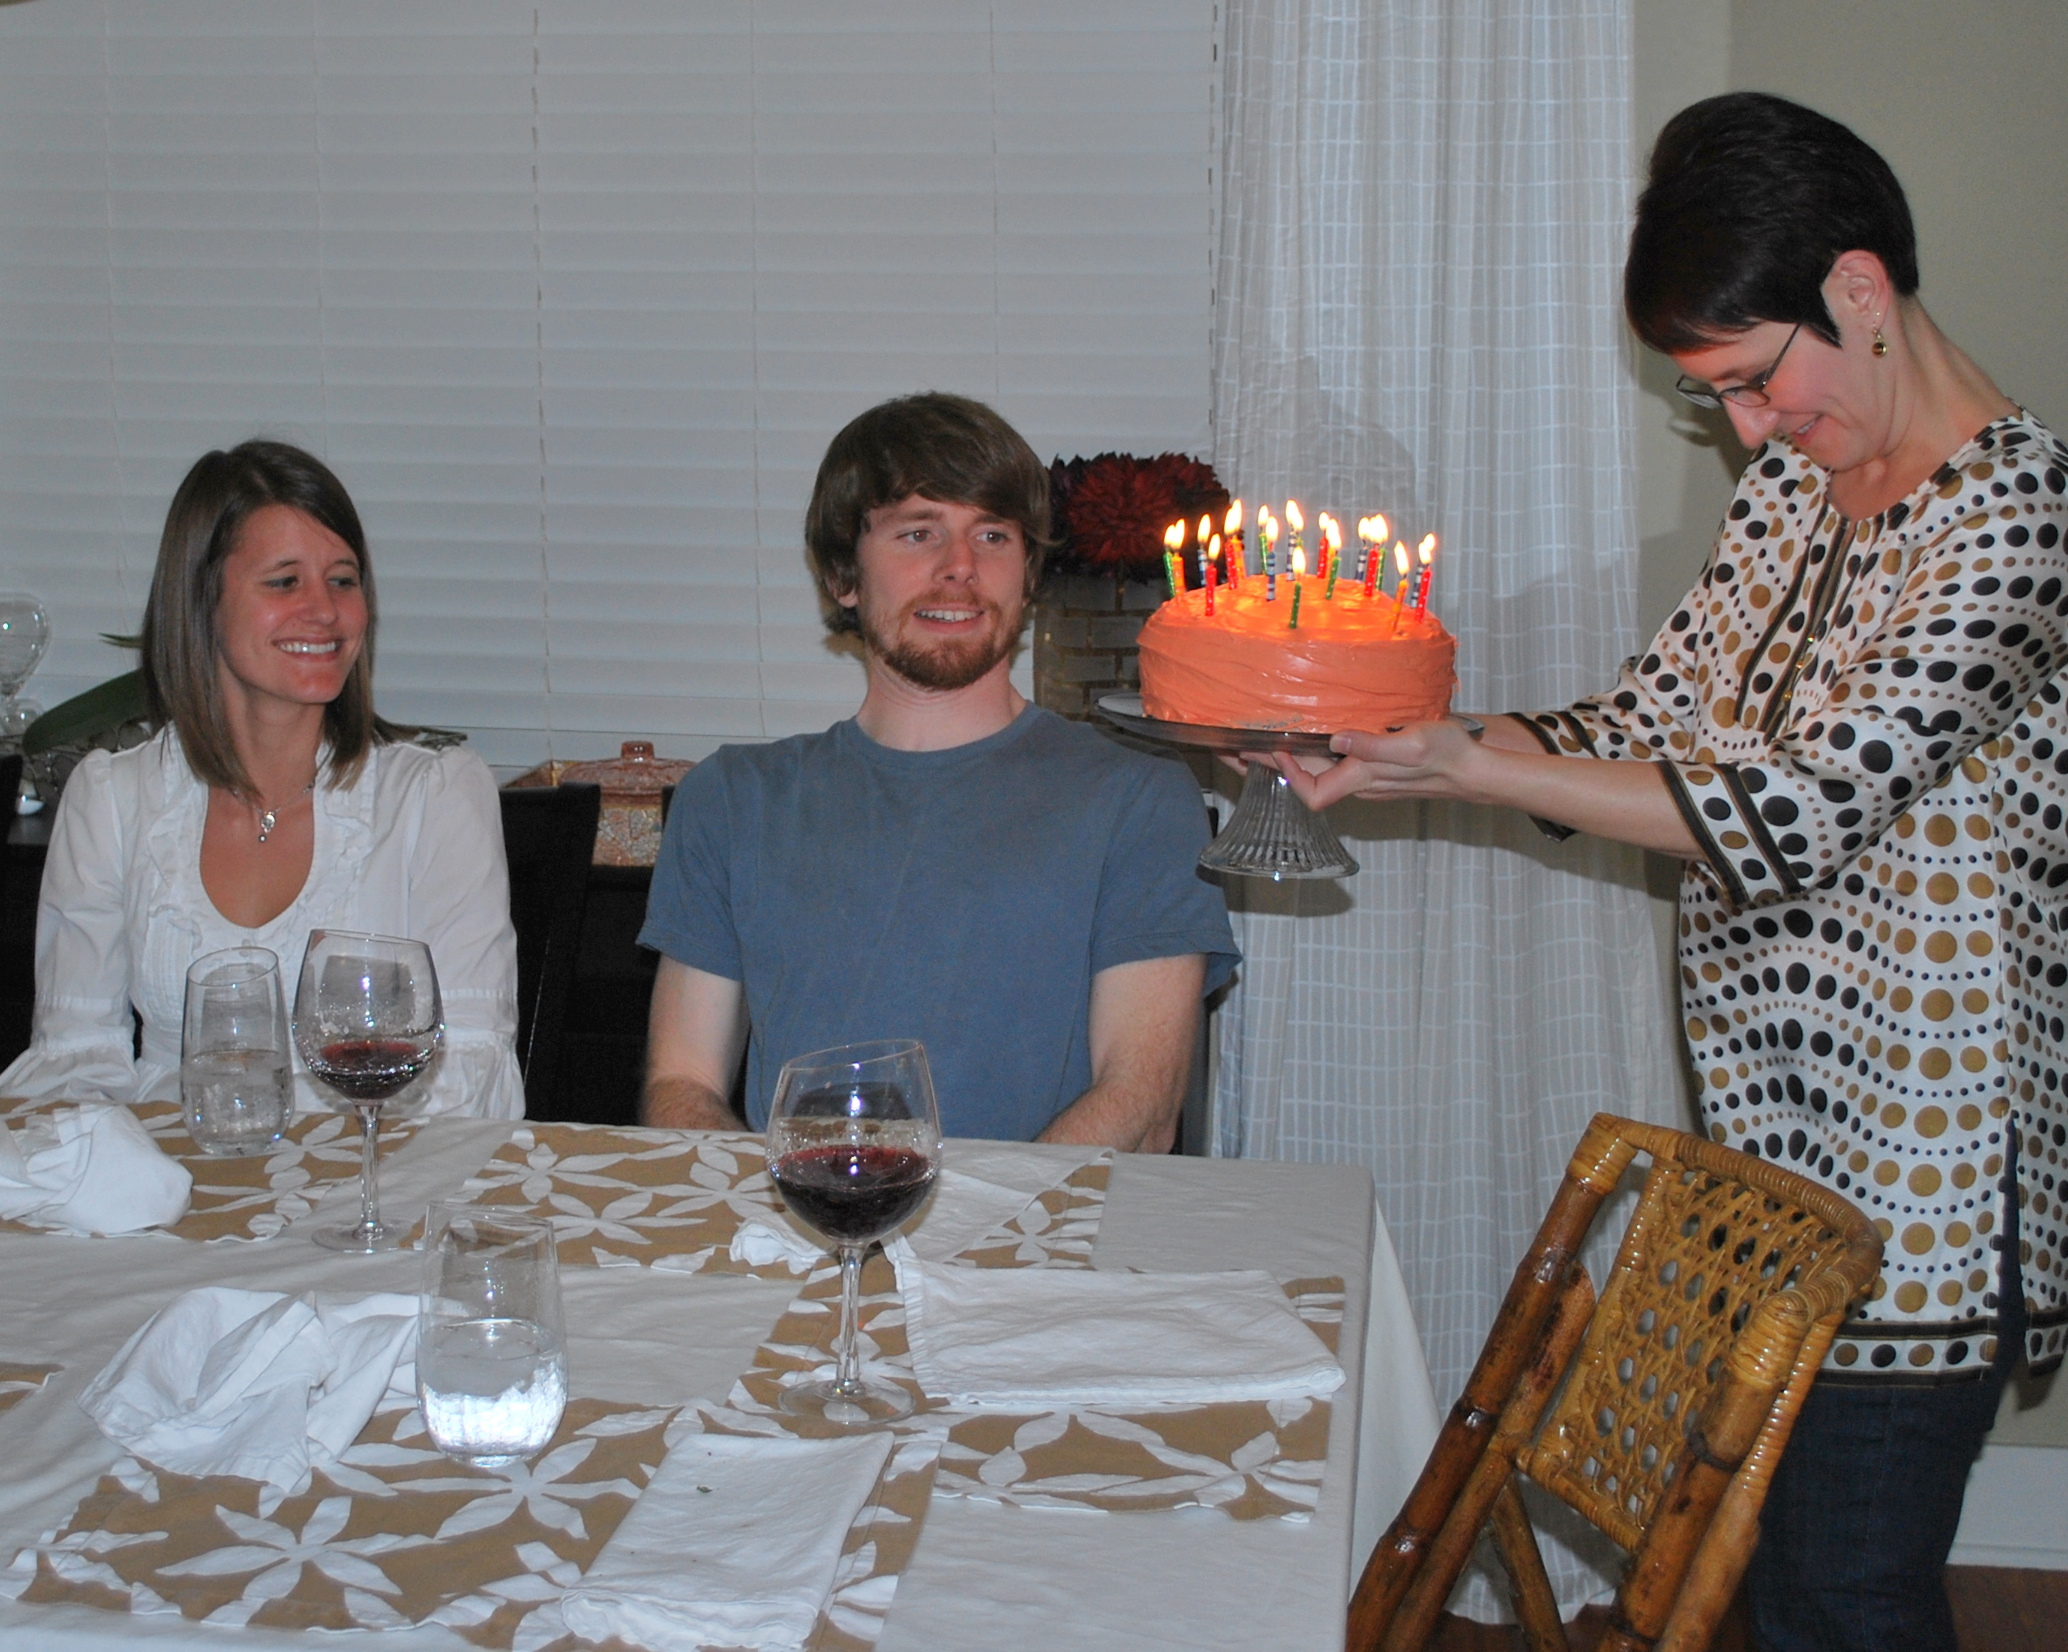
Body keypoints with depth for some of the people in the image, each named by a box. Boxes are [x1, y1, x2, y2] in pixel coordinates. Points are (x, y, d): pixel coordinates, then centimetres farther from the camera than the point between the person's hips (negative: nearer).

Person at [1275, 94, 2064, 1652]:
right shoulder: (1798, 482, 11)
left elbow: (1796, 812, -23)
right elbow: (1654, 720, 9)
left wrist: (1466, 770, -26)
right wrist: (1380, 728, -5)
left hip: (1919, 1159, -8)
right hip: (1780, 1127, 8)